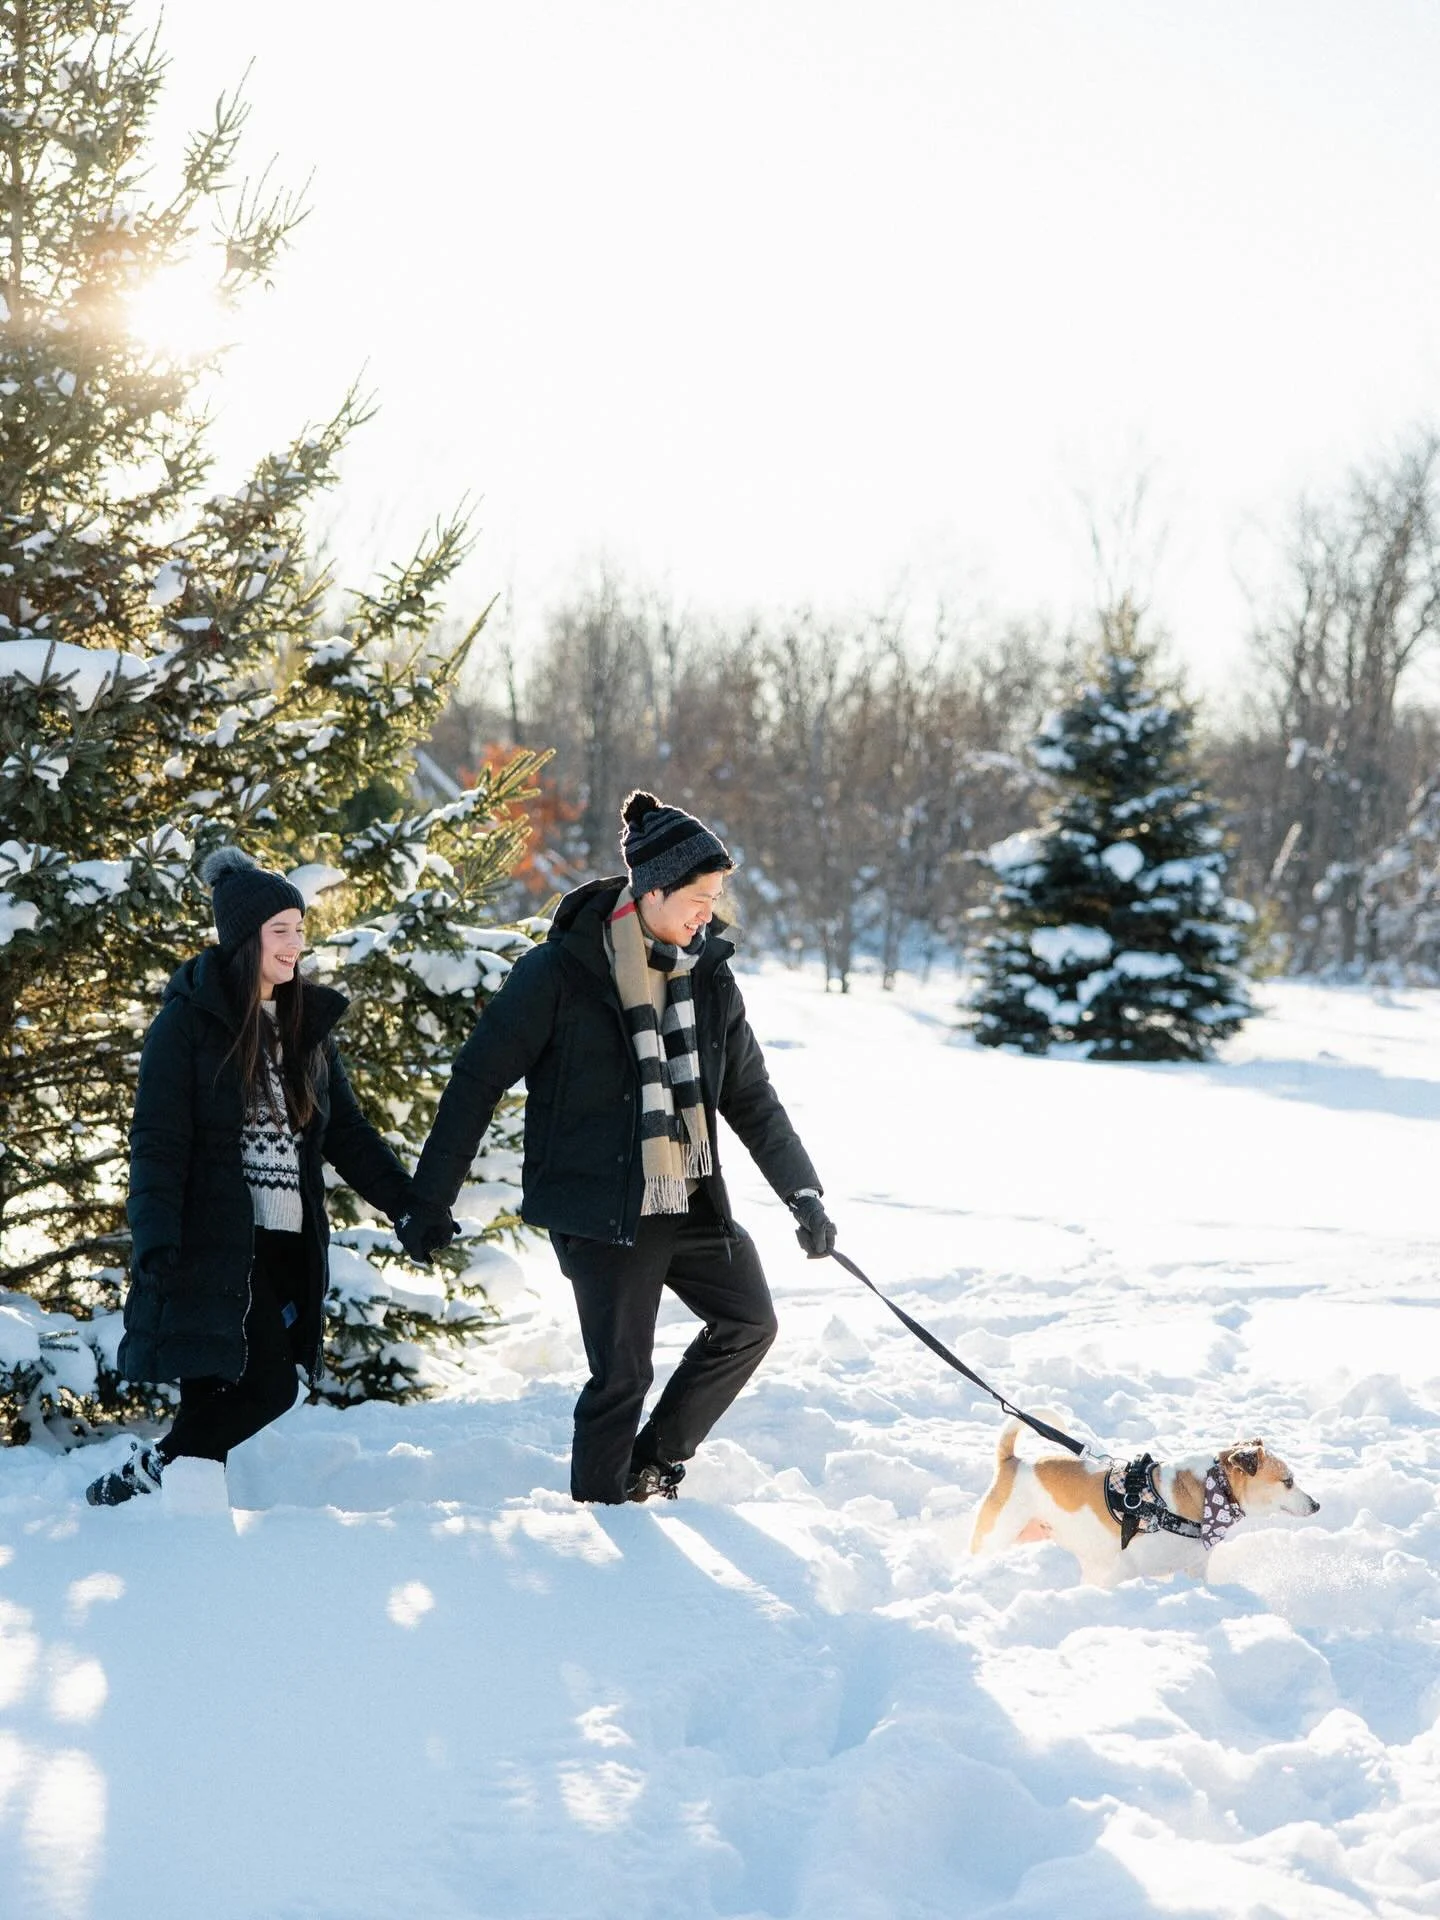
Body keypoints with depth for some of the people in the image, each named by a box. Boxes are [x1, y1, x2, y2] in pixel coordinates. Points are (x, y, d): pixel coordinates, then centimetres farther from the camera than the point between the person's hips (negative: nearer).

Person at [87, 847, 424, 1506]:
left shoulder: (306, 1022, 15)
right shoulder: (189, 1019, -4)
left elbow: (346, 1131, 17)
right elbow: (158, 1141, -9)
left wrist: (407, 1201, 6)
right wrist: (156, 1242, -19)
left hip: (289, 1246, 6)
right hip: (215, 1244, -6)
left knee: (217, 1400, 2)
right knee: (268, 1387, -13)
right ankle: (142, 1477, -1)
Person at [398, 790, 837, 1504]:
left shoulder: (706, 972, 5)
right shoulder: (560, 974, -13)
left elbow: (750, 1094, 13)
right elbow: (477, 1079, -9)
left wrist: (802, 1191, 7)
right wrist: (431, 1202, -8)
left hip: (693, 1200, 7)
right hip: (604, 1209, -7)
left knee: (749, 1322, 9)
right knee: (623, 1374, -3)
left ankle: (654, 1465, 22)